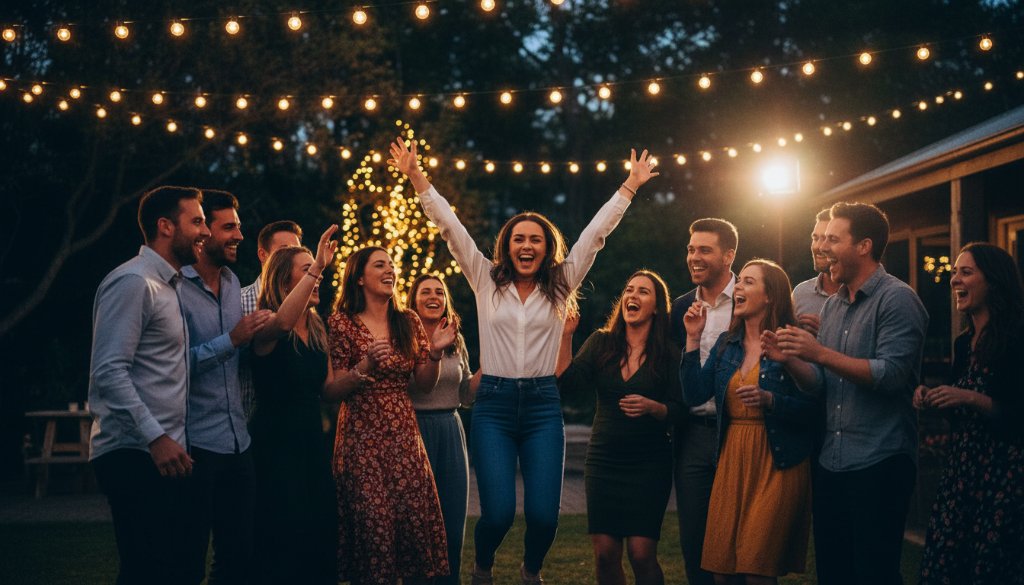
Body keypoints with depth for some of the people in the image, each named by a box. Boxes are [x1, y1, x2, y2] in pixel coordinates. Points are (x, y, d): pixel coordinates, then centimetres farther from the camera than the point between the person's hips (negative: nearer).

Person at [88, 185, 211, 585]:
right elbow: (109, 371, -19)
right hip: (136, 456, -10)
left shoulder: (169, 285, 20)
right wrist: (156, 437, -22)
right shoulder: (132, 282, -11)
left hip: (163, 452, 10)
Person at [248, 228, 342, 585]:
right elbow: (281, 323, -33)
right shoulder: (266, 325, -7)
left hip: (310, 440, 7)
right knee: (281, 539, -8)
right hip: (274, 440, -7)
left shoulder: (317, 331, 13)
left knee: (318, 534, 5)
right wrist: (317, 266, -33)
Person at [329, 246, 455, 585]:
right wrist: (365, 366, -22)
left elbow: (424, 385, 9)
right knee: (373, 526, -5)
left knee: (416, 520, -1)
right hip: (362, 440, -4)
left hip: (404, 439, 4)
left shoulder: (408, 322, 9)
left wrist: (435, 352, -8)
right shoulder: (343, 323, -3)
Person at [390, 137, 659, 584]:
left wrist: (630, 186, 7)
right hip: (493, 404, -1)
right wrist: (417, 178, -2)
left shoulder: (560, 287, 8)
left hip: (543, 404, 1)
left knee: (543, 513, -7)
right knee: (499, 512, -10)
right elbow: (450, 226, 2)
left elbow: (595, 233, 7)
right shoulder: (486, 280, 6)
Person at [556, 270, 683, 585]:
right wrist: (566, 335, -12)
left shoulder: (668, 353, -1)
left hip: (648, 464, -2)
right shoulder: (601, 343, 6)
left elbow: (678, 411, -3)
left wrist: (652, 407, -22)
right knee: (604, 553, 0)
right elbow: (568, 382, -7)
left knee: (641, 553, -8)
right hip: (603, 460, 2)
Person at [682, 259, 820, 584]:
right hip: (732, 461, 6)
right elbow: (695, 395, 2)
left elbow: (812, 410, -9)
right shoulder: (726, 343, 12)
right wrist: (693, 338, 0)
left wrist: (769, 400, -23)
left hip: (777, 463, -5)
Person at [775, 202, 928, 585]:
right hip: (830, 462, 8)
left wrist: (820, 354, -24)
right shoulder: (832, 305, 14)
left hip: (878, 463, -8)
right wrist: (789, 360, -6)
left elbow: (892, 374, -20)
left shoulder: (897, 299, -10)